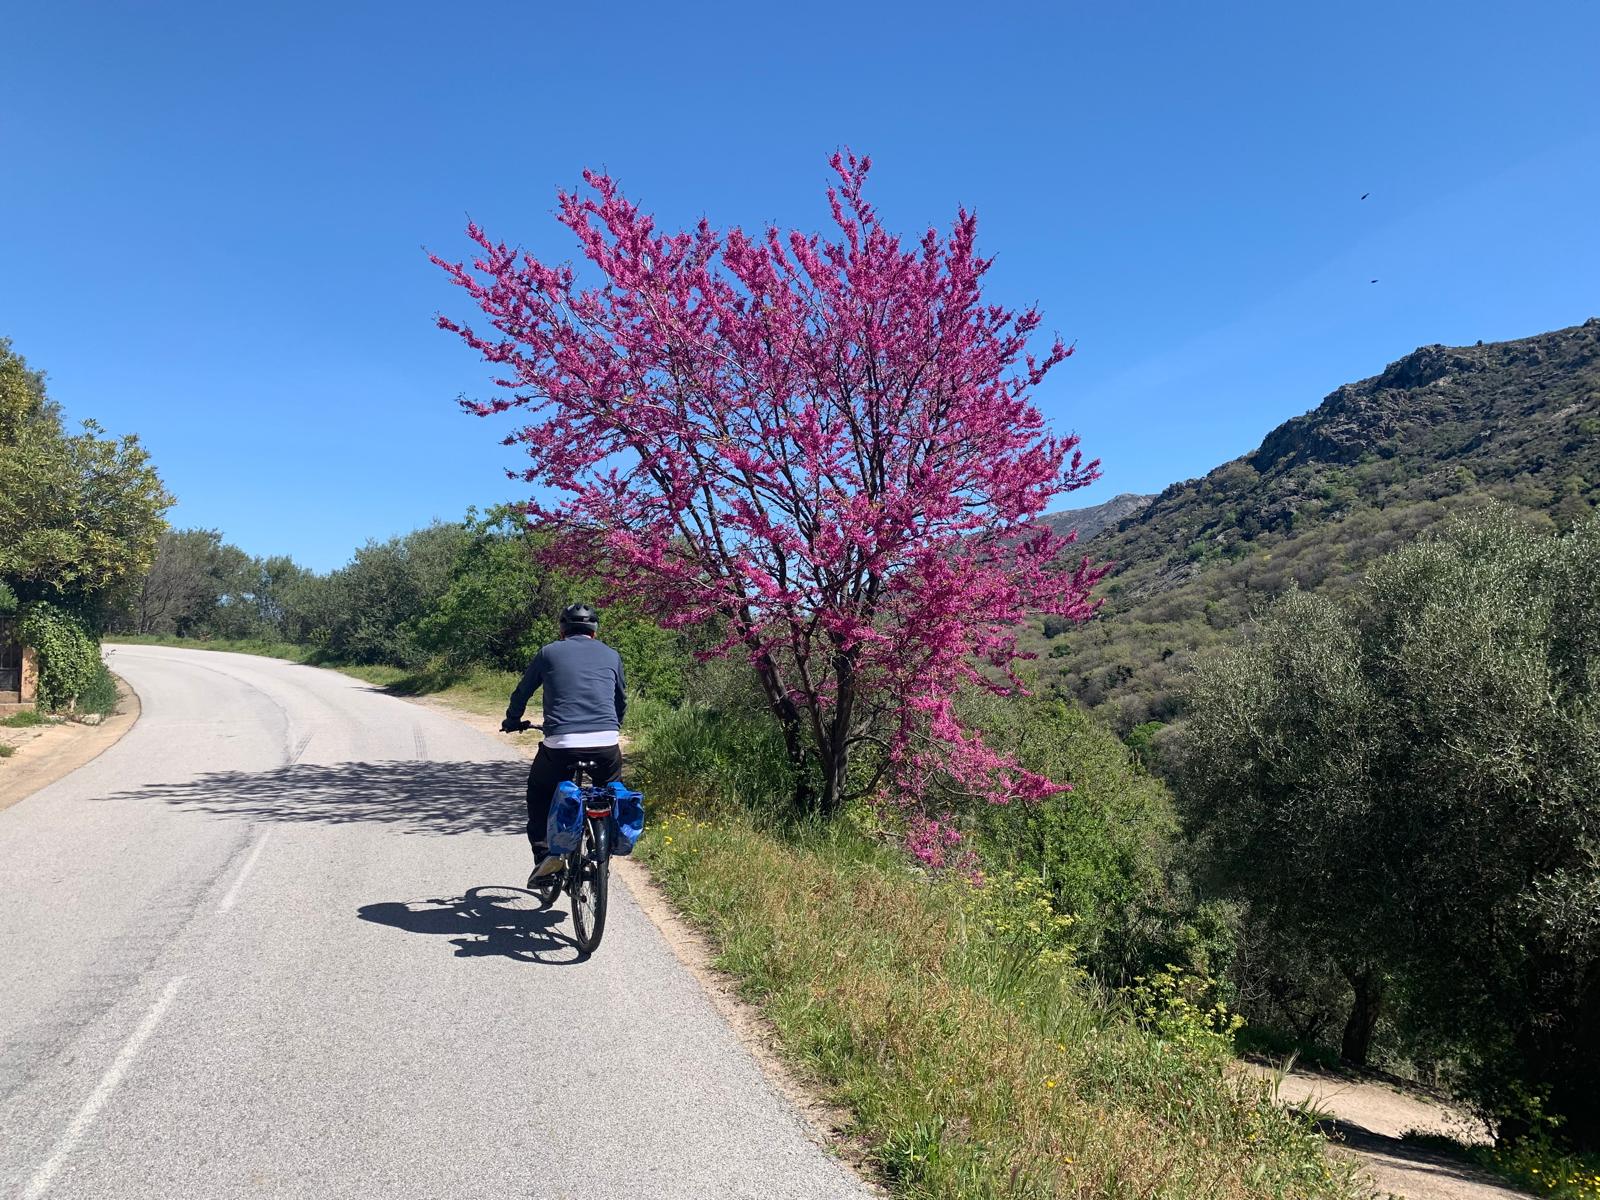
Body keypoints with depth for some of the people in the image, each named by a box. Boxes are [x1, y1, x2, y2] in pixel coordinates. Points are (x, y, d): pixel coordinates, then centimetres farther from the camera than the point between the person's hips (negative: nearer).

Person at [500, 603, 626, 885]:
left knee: (538, 792, 23)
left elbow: (522, 692, 22)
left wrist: (512, 721, 42)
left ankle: (544, 854, 10)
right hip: (606, 743, 1)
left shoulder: (549, 653, 13)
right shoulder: (611, 655, 18)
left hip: (561, 743, -1)